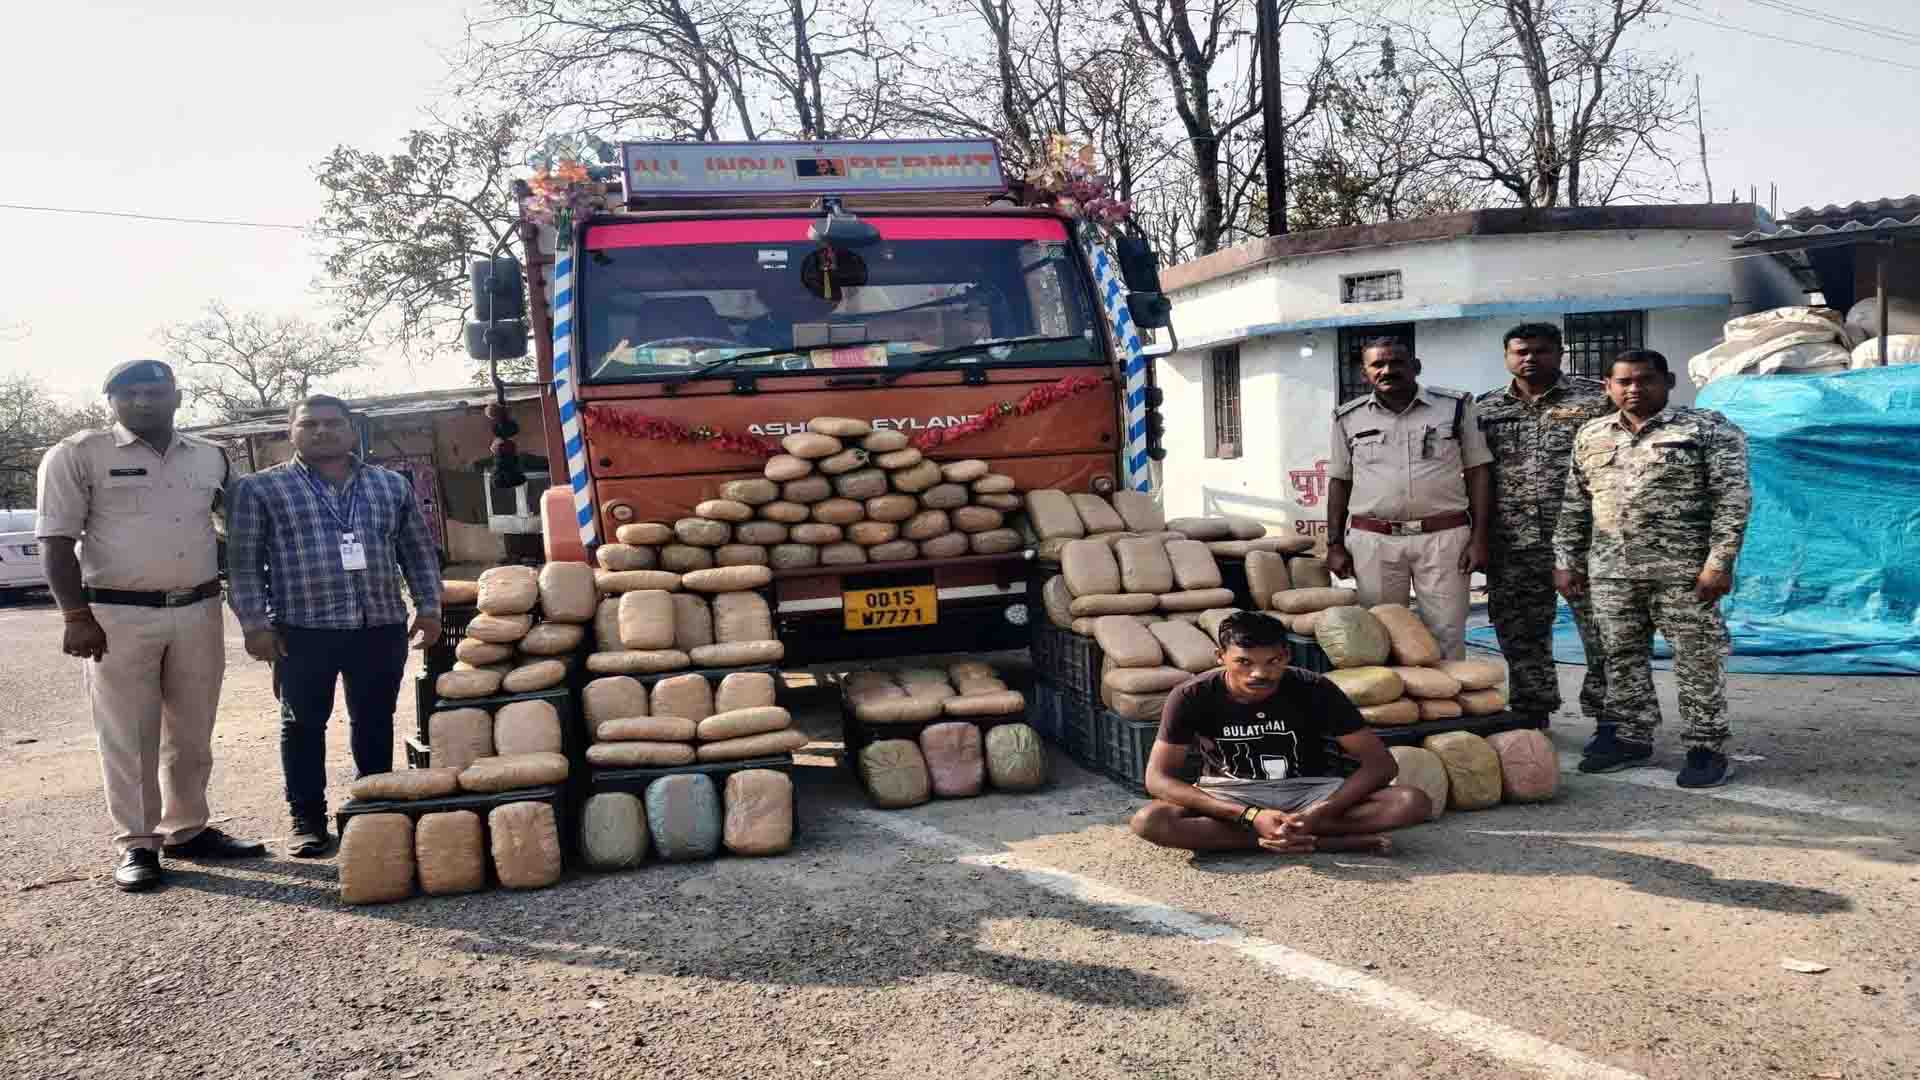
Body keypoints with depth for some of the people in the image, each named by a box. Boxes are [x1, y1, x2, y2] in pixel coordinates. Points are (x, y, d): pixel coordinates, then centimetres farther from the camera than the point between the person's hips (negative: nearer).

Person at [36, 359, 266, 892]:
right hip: (118, 615, -4)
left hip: (199, 611, 4)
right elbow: (57, 541, -6)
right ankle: (136, 844, 10)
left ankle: (188, 829, 23)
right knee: (128, 737, 2)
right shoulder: (77, 456, -3)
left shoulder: (211, 457, 9)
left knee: (192, 733, 11)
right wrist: (76, 616, -13)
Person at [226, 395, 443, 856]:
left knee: (374, 722, 10)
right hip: (302, 630, -2)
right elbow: (245, 561, 0)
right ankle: (308, 820, 17)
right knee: (303, 724, 5)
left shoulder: (392, 485, 10)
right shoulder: (260, 488, 2)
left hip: (381, 627, 2)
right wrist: (255, 622, -7)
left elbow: (419, 551, 13)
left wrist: (429, 607, 6)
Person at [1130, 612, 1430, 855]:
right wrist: (1251, 816, -30)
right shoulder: (1192, 697, -18)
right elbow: (1158, 779, -21)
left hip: (1308, 791, 0)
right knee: (1148, 821, -33)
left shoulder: (1314, 690, -17)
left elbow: (1382, 763, -16)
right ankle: (1317, 842, -27)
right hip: (1231, 797, 0)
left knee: (1412, 802, -24)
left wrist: (1318, 815, -32)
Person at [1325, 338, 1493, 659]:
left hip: (1444, 537, -1)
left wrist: (1479, 537, -3)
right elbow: (1339, 481, 12)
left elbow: (1477, 472, 4)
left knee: (1446, 636, 1)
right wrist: (1334, 545, 6)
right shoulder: (1349, 418, 8)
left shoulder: (1456, 406, 4)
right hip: (1372, 540, 1)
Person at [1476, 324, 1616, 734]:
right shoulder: (1486, 408, 12)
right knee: (1520, 638, 10)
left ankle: (1608, 717, 11)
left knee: (1601, 633, -1)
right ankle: (1531, 715, 23)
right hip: (1511, 546, 3)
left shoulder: (1597, 399, 2)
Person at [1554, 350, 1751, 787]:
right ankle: (1632, 738, 22)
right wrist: (1566, 561, 12)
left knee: (1697, 659, 0)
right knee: (1622, 657, 10)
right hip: (1610, 570, 5)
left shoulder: (1709, 429, -1)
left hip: (1683, 569, -5)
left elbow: (1732, 498, -7)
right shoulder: (1591, 436, 13)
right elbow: (1574, 505, 17)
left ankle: (1707, 747, 10)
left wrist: (1720, 561, -14)